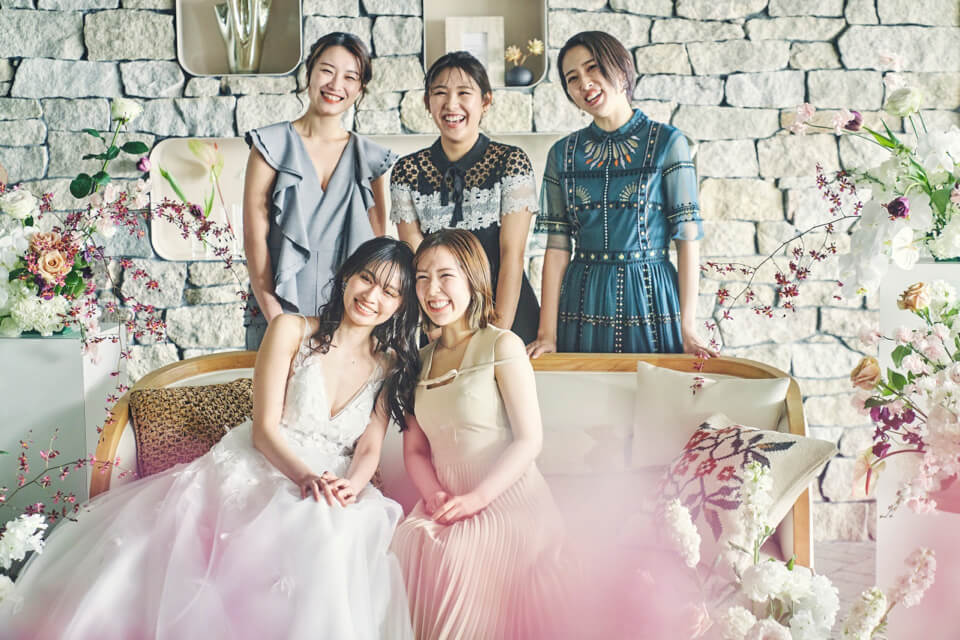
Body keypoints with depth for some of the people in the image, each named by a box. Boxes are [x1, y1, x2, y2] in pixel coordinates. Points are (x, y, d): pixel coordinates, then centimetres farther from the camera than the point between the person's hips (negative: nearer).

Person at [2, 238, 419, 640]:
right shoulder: (291, 331, 2)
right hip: (253, 473, -1)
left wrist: (350, 486, -20)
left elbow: (369, 449, 5)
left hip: (332, 491, 1)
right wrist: (306, 476, -24)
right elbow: (265, 428, -5)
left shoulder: (392, 367, 12)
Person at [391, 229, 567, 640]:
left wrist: (477, 498, -18)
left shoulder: (502, 346, -3)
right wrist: (435, 496, -8)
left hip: (507, 500, -5)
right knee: (409, 542, -23)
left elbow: (529, 439, -9)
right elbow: (414, 449, 12)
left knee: (456, 553, -30)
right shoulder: (421, 360, 15)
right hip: (446, 504, 5)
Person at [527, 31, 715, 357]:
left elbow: (687, 236, -5)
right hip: (584, 303, 2)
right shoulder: (563, 153, 6)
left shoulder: (667, 142, -1)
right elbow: (557, 246, 3)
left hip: (650, 296, -2)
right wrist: (547, 334, -5)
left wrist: (688, 328, -10)